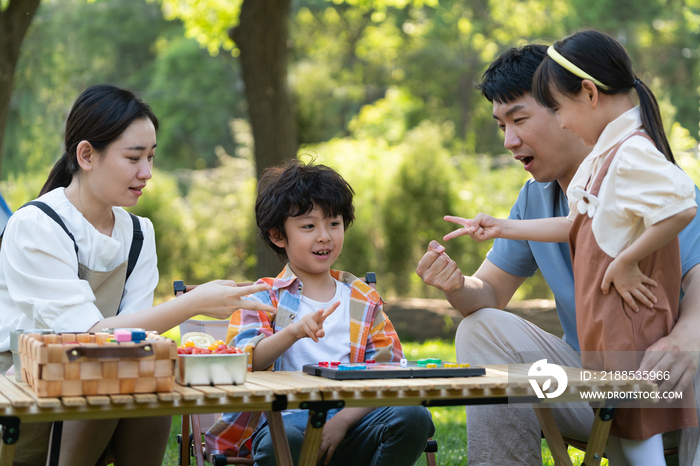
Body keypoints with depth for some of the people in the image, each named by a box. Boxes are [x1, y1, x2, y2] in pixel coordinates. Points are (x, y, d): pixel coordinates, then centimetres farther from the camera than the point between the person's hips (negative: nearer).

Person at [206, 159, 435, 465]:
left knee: (413, 417, -27)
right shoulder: (262, 298, 12)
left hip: (347, 416, 4)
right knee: (281, 440, -40)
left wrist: (343, 420, -10)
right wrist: (293, 332, -23)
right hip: (286, 418, -3)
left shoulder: (364, 299, 19)